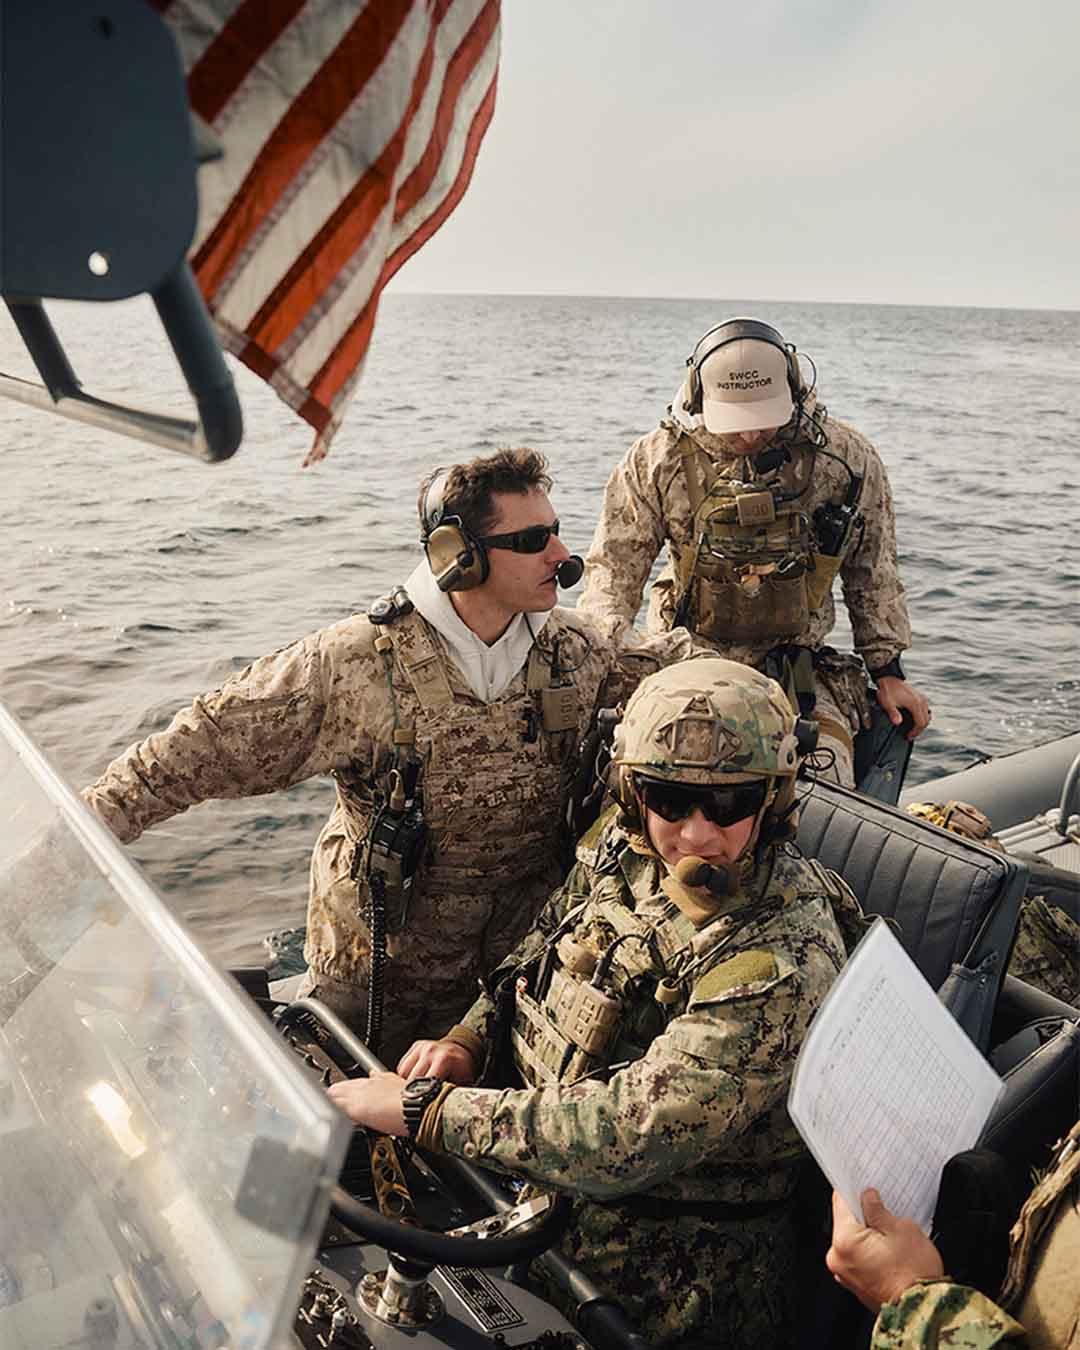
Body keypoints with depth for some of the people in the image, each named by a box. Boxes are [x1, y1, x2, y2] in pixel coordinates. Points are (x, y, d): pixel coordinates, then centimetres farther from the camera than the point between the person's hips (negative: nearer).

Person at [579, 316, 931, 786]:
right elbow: (613, 566, 0)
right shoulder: (657, 461, -5)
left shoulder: (846, 460, -2)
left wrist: (889, 673, 12)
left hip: (799, 671, 1)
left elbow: (873, 573, 10)